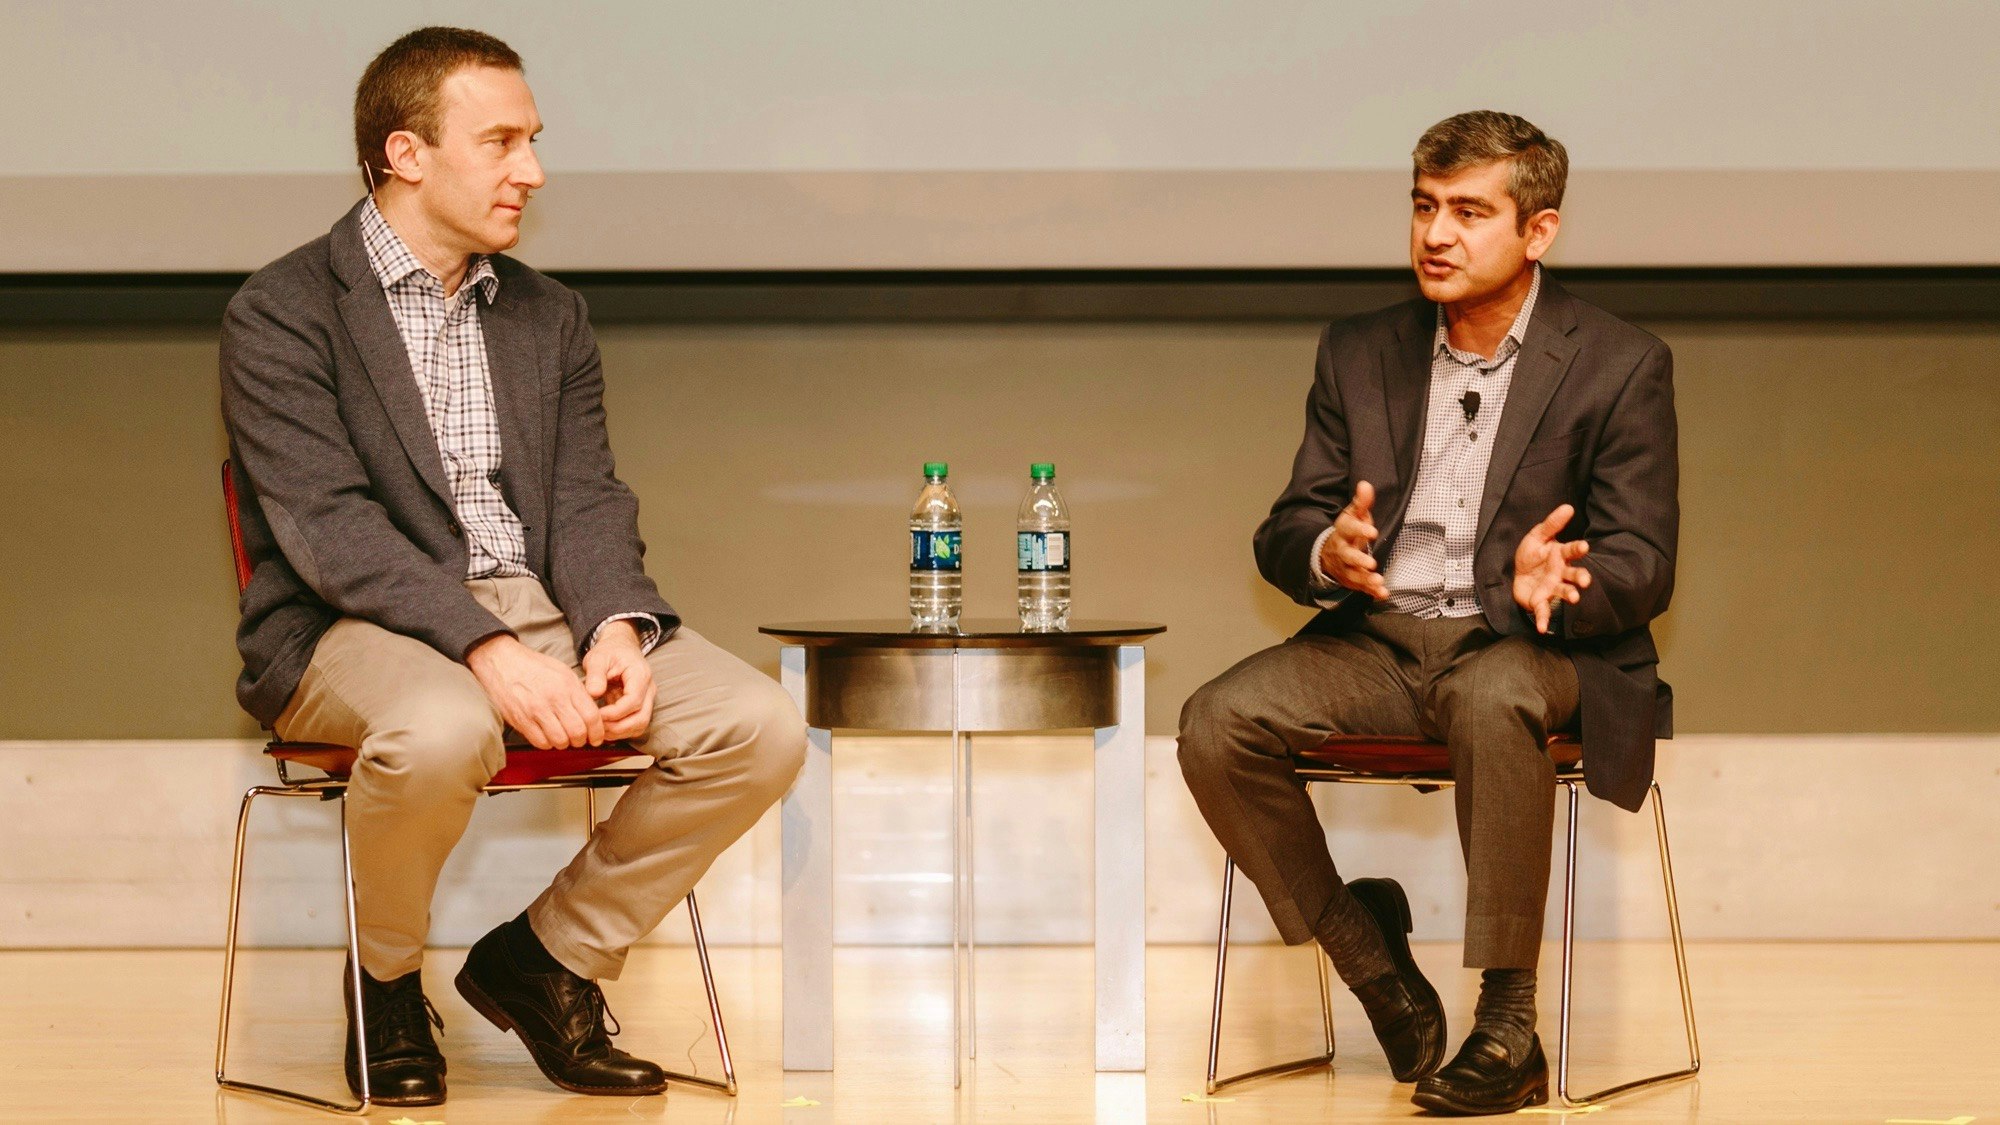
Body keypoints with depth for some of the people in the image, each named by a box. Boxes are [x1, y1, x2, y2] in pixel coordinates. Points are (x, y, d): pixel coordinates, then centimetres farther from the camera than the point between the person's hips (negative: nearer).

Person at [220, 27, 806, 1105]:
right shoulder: (281, 314, -3)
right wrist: (489, 651, -28)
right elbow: (330, 527, -14)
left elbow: (587, 501, 9)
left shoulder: (549, 318, 18)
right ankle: (386, 987, -7)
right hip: (358, 629, -6)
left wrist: (613, 628, -14)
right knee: (442, 732, -40)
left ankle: (547, 956, 3)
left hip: (546, 610, 6)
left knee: (761, 727, -17)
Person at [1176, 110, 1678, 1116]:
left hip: (1529, 647, -4)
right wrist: (1326, 552, -18)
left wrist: (1555, 583, -29)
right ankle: (1362, 948, 0)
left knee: (1492, 698, -40)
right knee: (1215, 724, -22)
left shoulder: (1620, 366, -1)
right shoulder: (1358, 354, 11)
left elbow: (1642, 564, -4)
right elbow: (1283, 532, 9)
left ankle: (1507, 1023, -30)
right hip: (1377, 637, 4)